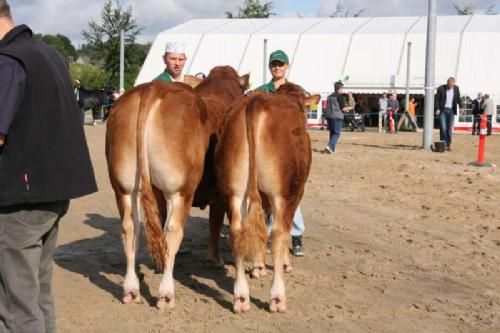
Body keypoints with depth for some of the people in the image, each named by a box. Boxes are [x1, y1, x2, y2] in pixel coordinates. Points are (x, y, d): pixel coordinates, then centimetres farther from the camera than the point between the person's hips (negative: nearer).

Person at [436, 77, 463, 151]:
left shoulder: (456, 88, 4)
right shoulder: (441, 88, -6)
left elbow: (458, 98, 11)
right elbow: (437, 99, -4)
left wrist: (461, 107, -3)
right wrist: (437, 109, -13)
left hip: (451, 110, 3)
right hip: (442, 110, -3)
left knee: (450, 128, 2)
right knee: (443, 127, -10)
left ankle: (448, 144, 8)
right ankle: (443, 143, -1)